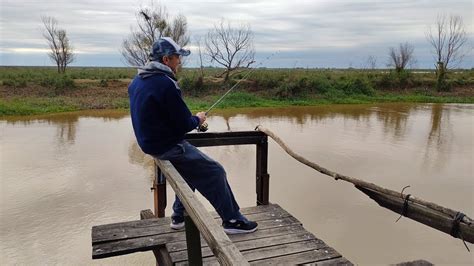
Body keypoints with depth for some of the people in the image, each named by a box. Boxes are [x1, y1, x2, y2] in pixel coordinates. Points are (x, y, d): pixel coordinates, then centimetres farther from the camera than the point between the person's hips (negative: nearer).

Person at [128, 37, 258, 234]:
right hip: (168, 147, -10)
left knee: (191, 165, 28)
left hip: (148, 143, 10)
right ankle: (233, 220, 9)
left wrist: (191, 119, 15)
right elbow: (183, 125, -21)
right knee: (215, 172, -1)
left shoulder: (137, 81, 6)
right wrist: (198, 119, 2)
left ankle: (179, 217, 32)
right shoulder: (165, 84, -23)